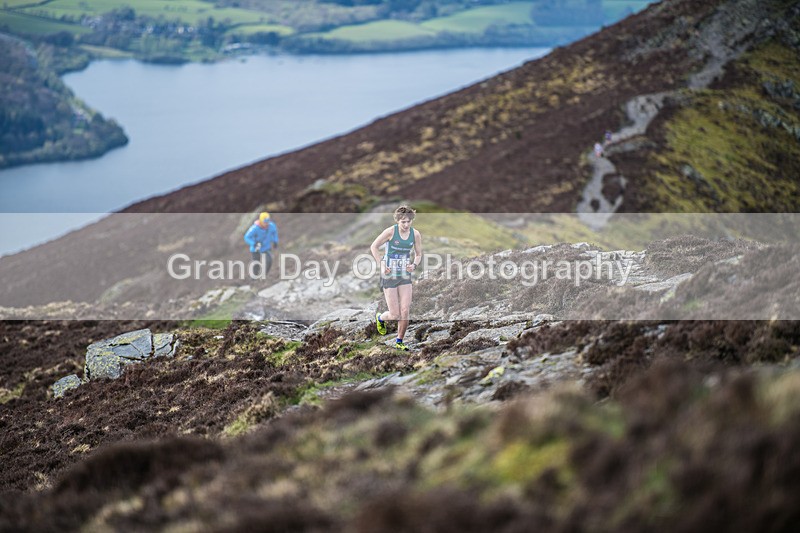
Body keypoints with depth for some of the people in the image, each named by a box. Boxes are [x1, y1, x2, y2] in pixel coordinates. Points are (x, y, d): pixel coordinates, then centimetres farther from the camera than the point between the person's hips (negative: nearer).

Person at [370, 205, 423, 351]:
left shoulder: (415, 234, -2)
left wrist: (414, 265, -10)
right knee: (395, 315, -4)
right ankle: (380, 318, 32)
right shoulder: (390, 231, -14)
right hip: (389, 275, -4)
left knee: (405, 311, -6)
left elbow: (418, 255, 11)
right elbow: (374, 247, -3)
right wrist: (381, 265, -11)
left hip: (405, 275, 4)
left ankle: (399, 341, 14)